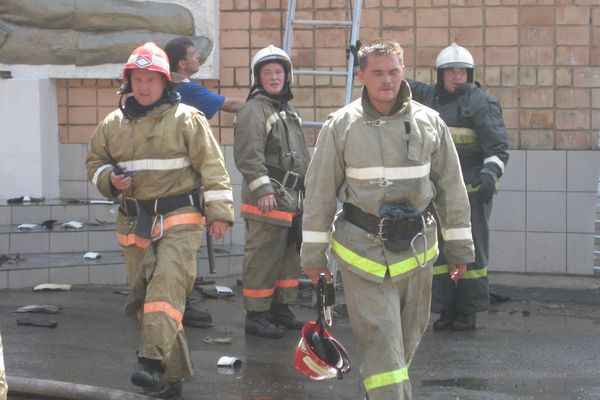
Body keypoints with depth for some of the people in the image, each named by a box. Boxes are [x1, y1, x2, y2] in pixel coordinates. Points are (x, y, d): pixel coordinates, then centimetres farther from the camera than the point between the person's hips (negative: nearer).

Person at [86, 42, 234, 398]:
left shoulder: (186, 119, -4)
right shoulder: (115, 123, 10)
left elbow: (212, 166, -5)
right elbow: (95, 161, 21)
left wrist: (219, 211, -10)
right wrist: (110, 180, -1)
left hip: (181, 218, -6)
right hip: (141, 219, 6)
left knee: (166, 285, -22)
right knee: (146, 292, 6)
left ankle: (153, 364, -30)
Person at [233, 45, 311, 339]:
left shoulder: (289, 112, 20)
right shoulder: (254, 111, -10)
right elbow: (248, 156, -19)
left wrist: (309, 188, 26)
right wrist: (263, 190, -25)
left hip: (292, 199, 10)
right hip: (266, 201, -9)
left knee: (289, 255, 15)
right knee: (263, 257, -7)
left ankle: (281, 308, 26)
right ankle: (255, 315, -1)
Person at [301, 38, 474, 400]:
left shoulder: (429, 122, 2)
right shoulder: (341, 126, -3)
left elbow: (452, 189, 8)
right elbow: (320, 193, 1)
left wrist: (459, 247, 8)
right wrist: (313, 253, 1)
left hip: (416, 248, 3)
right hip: (364, 248, -3)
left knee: (409, 336, 14)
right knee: (380, 340, -9)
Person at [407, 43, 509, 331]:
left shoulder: (481, 103, -5)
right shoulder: (431, 97, 13)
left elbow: (498, 146, -11)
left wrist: (490, 173, -27)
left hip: (472, 189, -6)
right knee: (438, 250, 6)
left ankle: (468, 314, 5)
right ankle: (446, 310, 12)